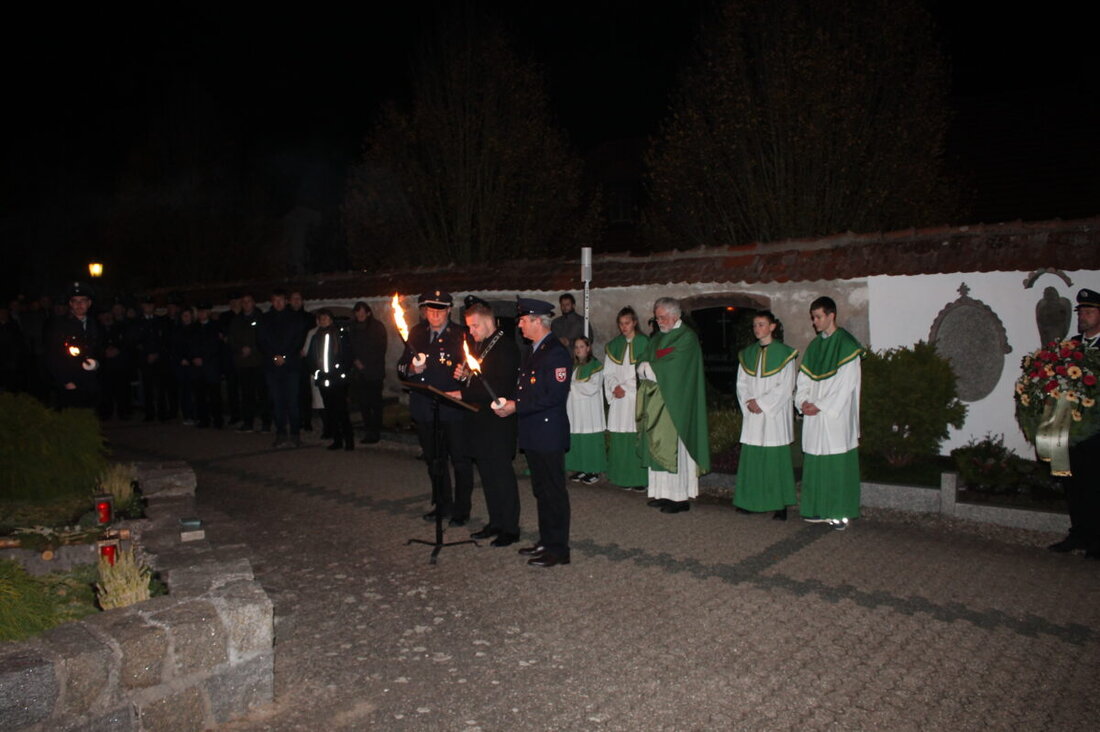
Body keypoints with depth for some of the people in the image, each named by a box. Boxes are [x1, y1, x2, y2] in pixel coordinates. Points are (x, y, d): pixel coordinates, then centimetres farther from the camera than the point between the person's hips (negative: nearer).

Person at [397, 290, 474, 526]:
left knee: (460, 460, 3)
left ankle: (461, 510, 16)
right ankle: (443, 505, 33)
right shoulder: (416, 334, 9)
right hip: (424, 408, 5)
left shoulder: (460, 335, -5)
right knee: (434, 460, 18)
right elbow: (401, 367, 10)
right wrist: (412, 369, -11)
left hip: (453, 407, -5)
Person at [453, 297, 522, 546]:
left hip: (497, 424, -8)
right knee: (487, 475, 15)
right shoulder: (476, 344, 12)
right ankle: (495, 523, 27)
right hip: (478, 421, 9)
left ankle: (510, 528, 11)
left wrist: (463, 394, -20)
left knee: (502, 476, 0)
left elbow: (500, 389, -22)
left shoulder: (506, 348, -15)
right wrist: (463, 375, 1)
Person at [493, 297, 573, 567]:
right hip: (533, 433, 10)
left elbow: (555, 395, -22)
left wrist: (516, 407, -19)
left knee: (554, 492, -1)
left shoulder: (556, 353, -16)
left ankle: (558, 549, 8)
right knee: (541, 491, 17)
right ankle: (546, 542, 28)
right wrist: (508, 402, 3)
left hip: (549, 434, -10)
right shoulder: (534, 351, 15)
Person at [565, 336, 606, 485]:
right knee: (576, 439, 1)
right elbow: (566, 385, 17)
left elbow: (593, 388, -11)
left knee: (590, 439, -5)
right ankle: (580, 469, 10)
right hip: (574, 409, 6)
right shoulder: (573, 367, 17)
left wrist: (573, 384, -6)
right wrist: (569, 386, -5)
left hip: (589, 410, -5)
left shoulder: (596, 365, -2)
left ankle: (594, 471, 2)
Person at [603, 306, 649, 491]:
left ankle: (640, 477, 0)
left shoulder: (644, 343, 1)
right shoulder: (614, 345, 13)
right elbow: (608, 372, 12)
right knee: (620, 438, 1)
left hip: (638, 397, -3)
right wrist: (615, 387, -6)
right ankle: (624, 476, 9)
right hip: (619, 399, 4)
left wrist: (625, 387, -8)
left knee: (638, 437, -7)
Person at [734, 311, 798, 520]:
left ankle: (780, 505, 2)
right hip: (752, 415, 4)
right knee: (752, 456, 4)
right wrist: (749, 401, -8)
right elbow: (741, 383, 10)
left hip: (775, 414, -4)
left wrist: (761, 403, -12)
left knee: (776, 457, -4)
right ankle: (753, 501, 11)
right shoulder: (747, 355, 12)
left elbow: (786, 386, -7)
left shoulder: (784, 353, -2)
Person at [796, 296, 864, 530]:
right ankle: (821, 510, 15)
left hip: (837, 414, -6)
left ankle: (840, 512, 4)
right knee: (816, 464, 7)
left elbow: (845, 384, -12)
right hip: (814, 414, 6)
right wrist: (803, 401, -4)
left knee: (837, 463, -4)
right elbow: (804, 379, 14)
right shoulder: (814, 346, 14)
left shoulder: (847, 344, -6)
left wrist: (820, 406, -14)